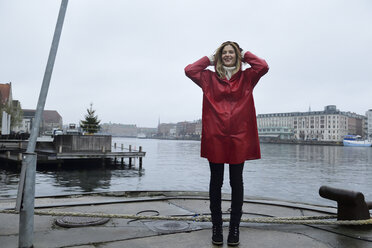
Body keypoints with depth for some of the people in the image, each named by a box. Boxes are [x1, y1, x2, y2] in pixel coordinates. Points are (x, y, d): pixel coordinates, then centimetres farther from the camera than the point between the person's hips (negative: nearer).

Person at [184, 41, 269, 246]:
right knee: (216, 182, 8)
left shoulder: (246, 78, 9)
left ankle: (235, 227, 20)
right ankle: (216, 226, 21)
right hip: (215, 137, 1)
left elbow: (263, 66, -6)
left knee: (236, 182, 7)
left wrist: (244, 55, 8)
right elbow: (189, 70, 0)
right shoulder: (209, 78, 10)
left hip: (239, 137, 0)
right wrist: (210, 59, 9)